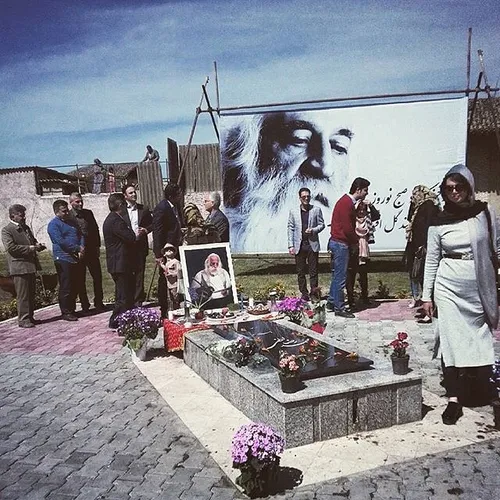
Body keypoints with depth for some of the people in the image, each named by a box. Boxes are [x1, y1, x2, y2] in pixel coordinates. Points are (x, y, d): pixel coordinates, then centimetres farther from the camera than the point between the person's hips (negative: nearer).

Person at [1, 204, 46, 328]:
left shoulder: (26, 228, 18)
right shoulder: (6, 230, -7)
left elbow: (33, 240, 29)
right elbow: (10, 247, -17)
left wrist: (38, 245, 5)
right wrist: (30, 248, -19)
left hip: (31, 266, 8)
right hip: (19, 267, -8)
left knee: (31, 294, 12)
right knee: (22, 295, -4)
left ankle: (30, 317, 21)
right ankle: (23, 319, 4)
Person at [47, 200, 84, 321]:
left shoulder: (72, 221, 17)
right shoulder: (53, 224, -6)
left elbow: (80, 235, 14)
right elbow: (61, 241, -15)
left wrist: (82, 248, -4)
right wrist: (78, 248, -13)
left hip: (75, 258, 7)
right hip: (63, 259, -7)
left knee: (75, 286, 11)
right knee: (65, 288, -3)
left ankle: (72, 309, 22)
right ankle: (66, 312, 5)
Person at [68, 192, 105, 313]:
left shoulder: (88, 213, 9)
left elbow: (96, 229, 14)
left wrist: (97, 246, 7)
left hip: (92, 250, 4)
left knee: (97, 277, 5)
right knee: (80, 280, 5)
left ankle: (98, 303, 17)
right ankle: (85, 306, 15)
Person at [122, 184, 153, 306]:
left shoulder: (144, 209, 11)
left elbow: (152, 223, 15)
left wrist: (146, 230, -3)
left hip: (140, 246, 2)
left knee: (139, 273, 4)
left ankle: (138, 300, 10)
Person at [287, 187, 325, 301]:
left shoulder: (316, 210, 5)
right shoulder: (293, 212, 6)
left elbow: (321, 224, 8)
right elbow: (290, 228, 5)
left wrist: (313, 230, -14)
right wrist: (291, 245, -1)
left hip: (313, 244, -1)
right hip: (299, 245, 1)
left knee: (313, 272, 1)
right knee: (300, 272, 5)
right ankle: (304, 294, 15)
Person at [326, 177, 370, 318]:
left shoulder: (348, 201, 15)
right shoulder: (346, 203, -18)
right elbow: (347, 227, -21)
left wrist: (354, 241, 8)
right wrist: (355, 242, -7)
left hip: (338, 243, 11)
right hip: (341, 244, -11)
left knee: (337, 275, 17)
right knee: (340, 277, -4)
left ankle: (331, 302, 26)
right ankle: (339, 308, 3)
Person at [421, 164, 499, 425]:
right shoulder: (438, 223, 0)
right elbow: (431, 260, 4)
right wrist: (426, 295, 3)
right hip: (449, 286, 0)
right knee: (451, 339, 1)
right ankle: (454, 398, 8)